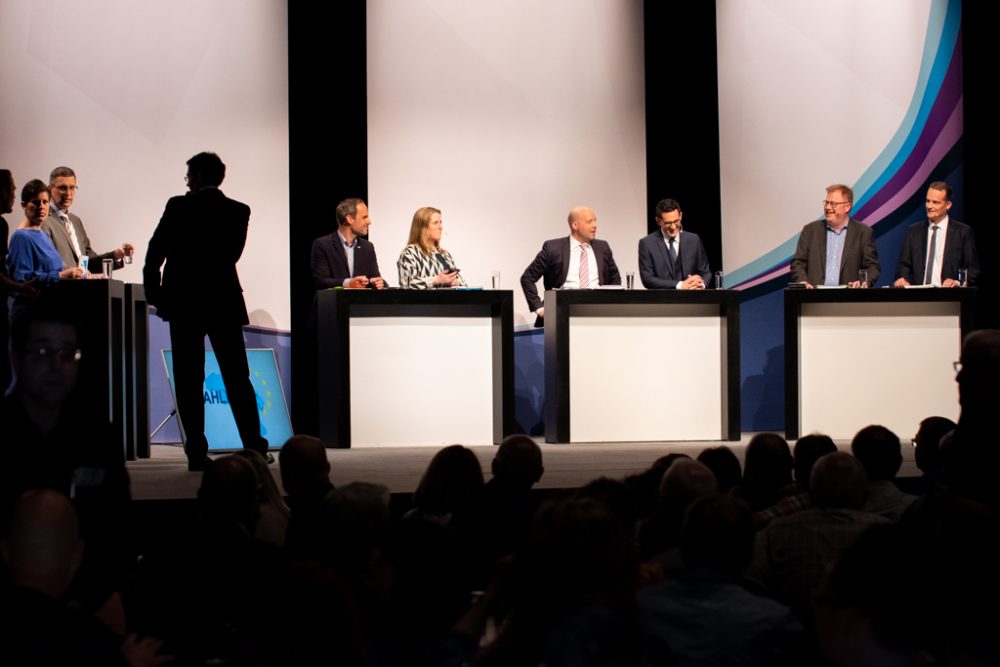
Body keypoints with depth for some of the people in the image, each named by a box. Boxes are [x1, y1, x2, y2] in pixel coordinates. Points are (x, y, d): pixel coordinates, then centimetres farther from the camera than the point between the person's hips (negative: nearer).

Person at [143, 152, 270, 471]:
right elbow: (233, 253, 9)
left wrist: (154, 293, 3)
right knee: (237, 378, 9)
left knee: (189, 381, 2)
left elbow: (155, 253, -6)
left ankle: (197, 452, -1)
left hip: (184, 303, -2)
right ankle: (255, 448, 6)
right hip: (225, 302, 2)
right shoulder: (238, 211, 2)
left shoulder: (179, 206, -5)